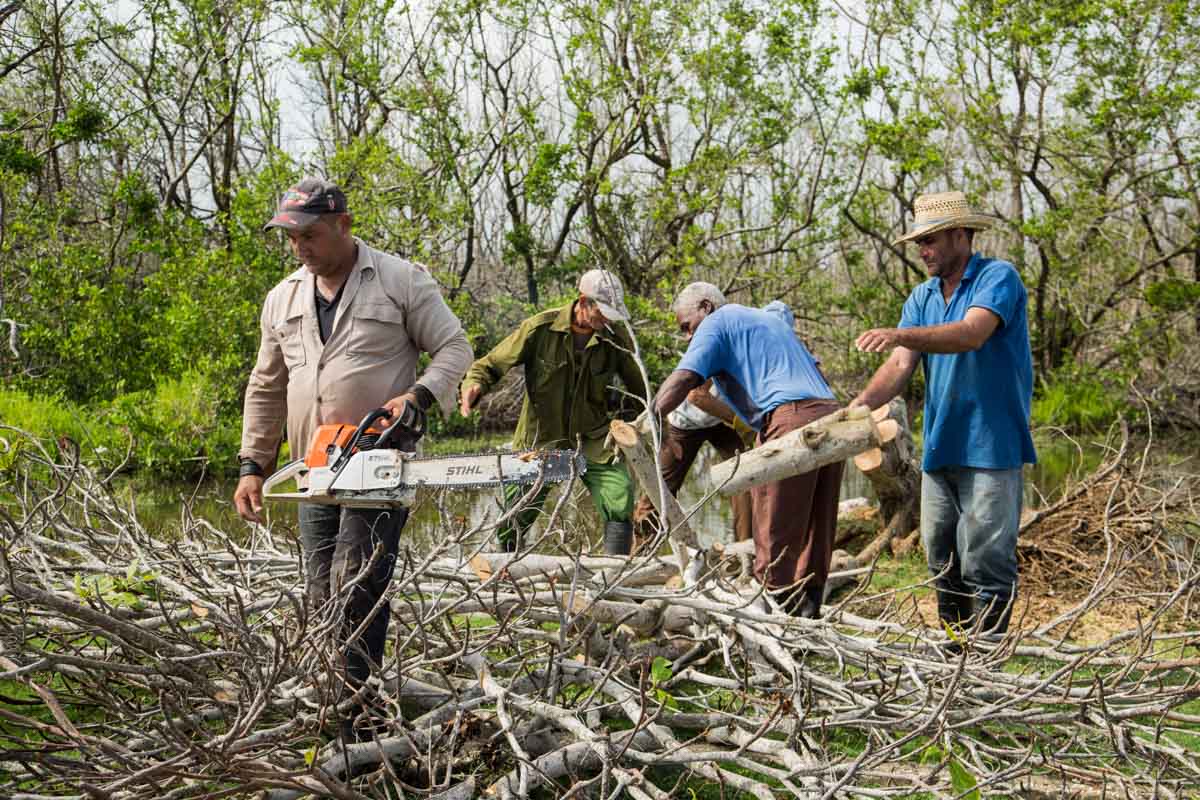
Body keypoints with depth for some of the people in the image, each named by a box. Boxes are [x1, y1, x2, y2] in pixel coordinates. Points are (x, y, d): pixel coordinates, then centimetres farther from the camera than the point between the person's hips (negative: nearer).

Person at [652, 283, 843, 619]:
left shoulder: (717, 322, 9)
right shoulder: (770, 318, 33)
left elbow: (681, 380, -6)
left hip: (791, 418, -8)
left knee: (775, 541, -5)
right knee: (816, 537, 10)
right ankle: (807, 613, 12)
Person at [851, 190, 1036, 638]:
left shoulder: (998, 278, -6)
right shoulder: (921, 298, 14)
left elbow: (971, 334, -25)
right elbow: (901, 364, 1)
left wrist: (900, 335, -37)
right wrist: (864, 402, -18)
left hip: (989, 447, -7)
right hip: (940, 447, 7)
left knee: (985, 563, -6)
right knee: (943, 563, 11)